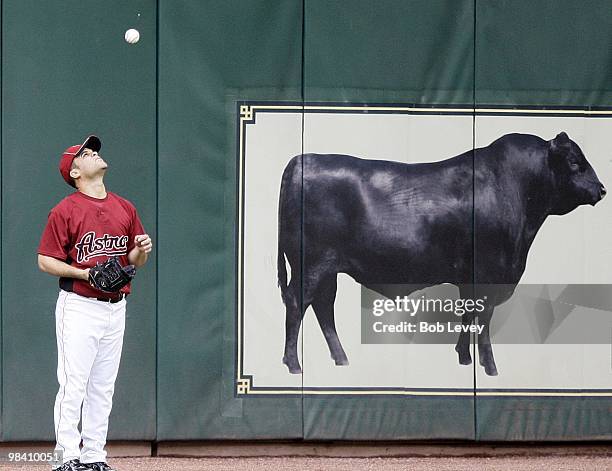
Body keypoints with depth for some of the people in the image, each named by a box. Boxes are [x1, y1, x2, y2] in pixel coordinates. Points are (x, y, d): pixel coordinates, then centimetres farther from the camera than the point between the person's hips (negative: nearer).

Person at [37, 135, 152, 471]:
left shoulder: (125, 208, 12)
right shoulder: (65, 211, -5)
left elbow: (134, 261, 17)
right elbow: (46, 261, -6)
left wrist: (142, 250, -5)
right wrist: (84, 273, -18)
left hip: (115, 308, 6)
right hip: (78, 307, -6)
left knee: (103, 387, 9)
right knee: (73, 384, -8)